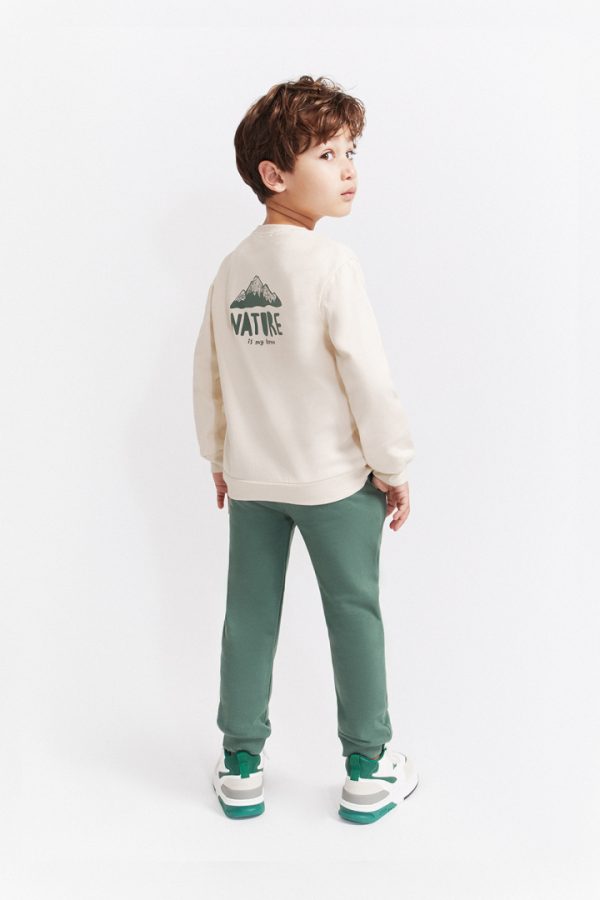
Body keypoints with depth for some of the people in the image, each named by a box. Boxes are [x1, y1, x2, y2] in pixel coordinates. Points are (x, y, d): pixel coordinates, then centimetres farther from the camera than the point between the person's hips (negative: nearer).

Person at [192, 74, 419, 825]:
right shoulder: (330, 262, -16)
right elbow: (367, 372, -18)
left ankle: (241, 767, 25)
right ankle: (367, 769, 20)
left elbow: (208, 372, 8)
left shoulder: (231, 268, 4)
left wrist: (220, 458, 19)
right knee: (353, 615, 8)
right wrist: (393, 463, -7)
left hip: (250, 479, 6)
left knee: (249, 616, 13)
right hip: (335, 478, -5)